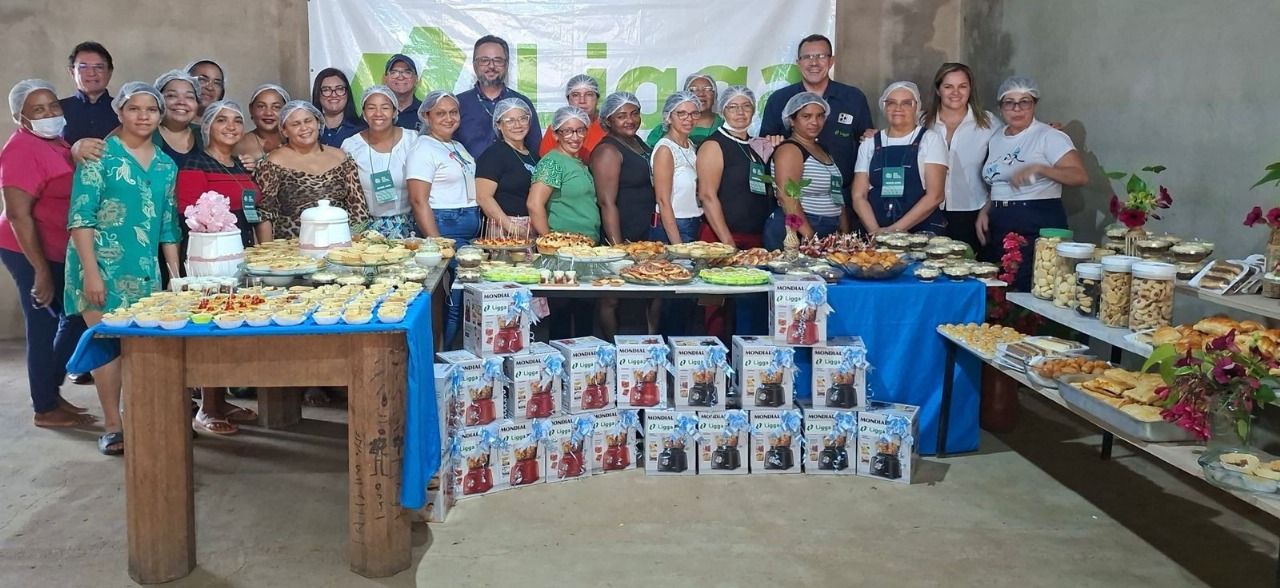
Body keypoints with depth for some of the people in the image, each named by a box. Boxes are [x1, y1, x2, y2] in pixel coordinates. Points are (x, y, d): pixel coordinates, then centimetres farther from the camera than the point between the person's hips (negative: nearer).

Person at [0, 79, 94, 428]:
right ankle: (45, 409, 15)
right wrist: (41, 271, -21)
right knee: (43, 327, 1)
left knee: (76, 318, 17)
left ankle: (51, 391, 33)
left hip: (61, 251, 9)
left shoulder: (56, 143, 9)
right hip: (34, 253, -9)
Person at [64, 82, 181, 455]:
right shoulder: (100, 155, -5)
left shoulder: (166, 166, 11)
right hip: (103, 265, -5)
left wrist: (176, 274, 9)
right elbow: (81, 216, -10)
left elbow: (168, 226, 14)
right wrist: (91, 271, -17)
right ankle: (113, 426, 5)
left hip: (145, 269, 5)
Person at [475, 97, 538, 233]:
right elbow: (483, 197, -13)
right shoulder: (494, 154, -4)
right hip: (504, 230, -6)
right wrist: (512, 228, -19)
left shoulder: (534, 156, 17)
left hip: (533, 228, 6)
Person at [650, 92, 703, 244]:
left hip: (695, 225, 8)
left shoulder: (691, 146, 11)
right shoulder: (665, 149, -13)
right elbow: (663, 201, -17)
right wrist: (677, 244, -21)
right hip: (672, 227, -7)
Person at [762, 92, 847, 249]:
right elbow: (787, 198, -19)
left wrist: (845, 235, 12)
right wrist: (811, 237, -23)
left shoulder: (823, 150, 17)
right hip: (795, 234, -8)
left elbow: (836, 198, 21)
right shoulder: (789, 149, -8)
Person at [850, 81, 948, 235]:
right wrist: (876, 231, -9)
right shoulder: (869, 144, 13)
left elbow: (935, 195, -3)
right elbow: (859, 196, 8)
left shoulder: (930, 140, 6)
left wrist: (896, 229, -11)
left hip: (922, 231, -2)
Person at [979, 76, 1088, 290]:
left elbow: (1081, 176, -16)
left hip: (1039, 226, -6)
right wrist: (985, 211, 8)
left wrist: (1038, 168, -28)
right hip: (999, 227, 7)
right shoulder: (996, 138, 16)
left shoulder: (1049, 137, -6)